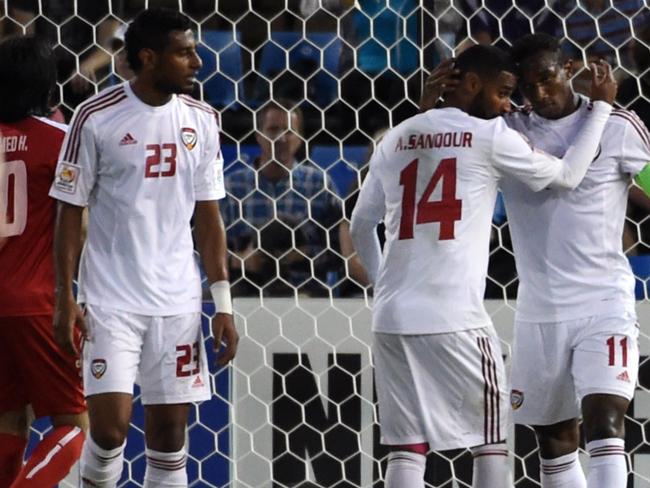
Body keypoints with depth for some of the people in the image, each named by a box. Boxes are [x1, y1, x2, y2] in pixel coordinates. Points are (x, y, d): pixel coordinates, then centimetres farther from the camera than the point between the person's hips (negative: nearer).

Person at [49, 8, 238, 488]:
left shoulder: (201, 120, 6)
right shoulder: (97, 117, -7)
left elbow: (208, 217, 10)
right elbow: (70, 212, -2)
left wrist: (223, 303, 6)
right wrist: (65, 300, -7)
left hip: (178, 301, 4)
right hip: (110, 300, -4)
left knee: (170, 432, 4)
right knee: (110, 425, -13)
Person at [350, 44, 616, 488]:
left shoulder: (396, 140, 15)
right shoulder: (489, 136, -2)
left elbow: (361, 226, 21)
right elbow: (567, 176, 8)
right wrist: (602, 106, 17)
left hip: (392, 318, 5)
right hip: (455, 319, -5)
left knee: (407, 447, 4)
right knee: (491, 441, 7)